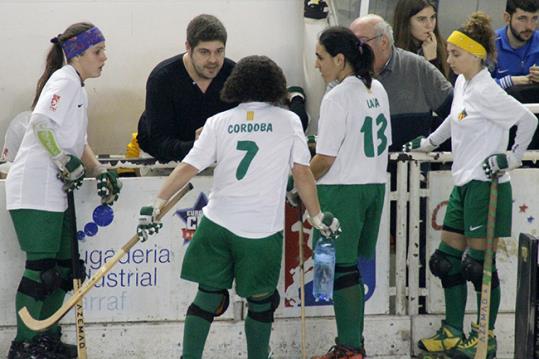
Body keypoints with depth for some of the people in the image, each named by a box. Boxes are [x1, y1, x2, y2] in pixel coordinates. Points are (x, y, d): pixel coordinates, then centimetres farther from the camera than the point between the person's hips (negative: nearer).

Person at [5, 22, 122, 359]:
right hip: (35, 189, -10)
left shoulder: (78, 89, 21)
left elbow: (78, 143, 23)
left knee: (65, 267, 12)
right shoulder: (64, 81, -10)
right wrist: (65, 161, -20)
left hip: (55, 192, 10)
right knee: (42, 268, -9)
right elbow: (41, 123, -24)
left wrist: (100, 172, 11)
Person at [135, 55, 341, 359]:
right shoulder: (288, 121, 1)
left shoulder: (219, 122, 5)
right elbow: (302, 174, -2)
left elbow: (188, 168, 0)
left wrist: (157, 205, 1)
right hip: (262, 231, -2)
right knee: (261, 301, 14)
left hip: (217, 224, 2)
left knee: (208, 297, 11)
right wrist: (317, 217, 8)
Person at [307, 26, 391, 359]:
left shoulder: (337, 98, -16)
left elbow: (325, 159, -16)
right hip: (375, 185, 8)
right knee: (351, 270, 14)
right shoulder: (377, 90, 8)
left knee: (342, 270, -1)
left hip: (342, 191, -8)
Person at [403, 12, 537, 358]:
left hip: (485, 184, -9)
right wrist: (429, 142, 35)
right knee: (448, 260, 10)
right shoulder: (462, 84, 11)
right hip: (463, 184, 9)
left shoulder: (486, 91, -16)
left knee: (480, 264, -2)